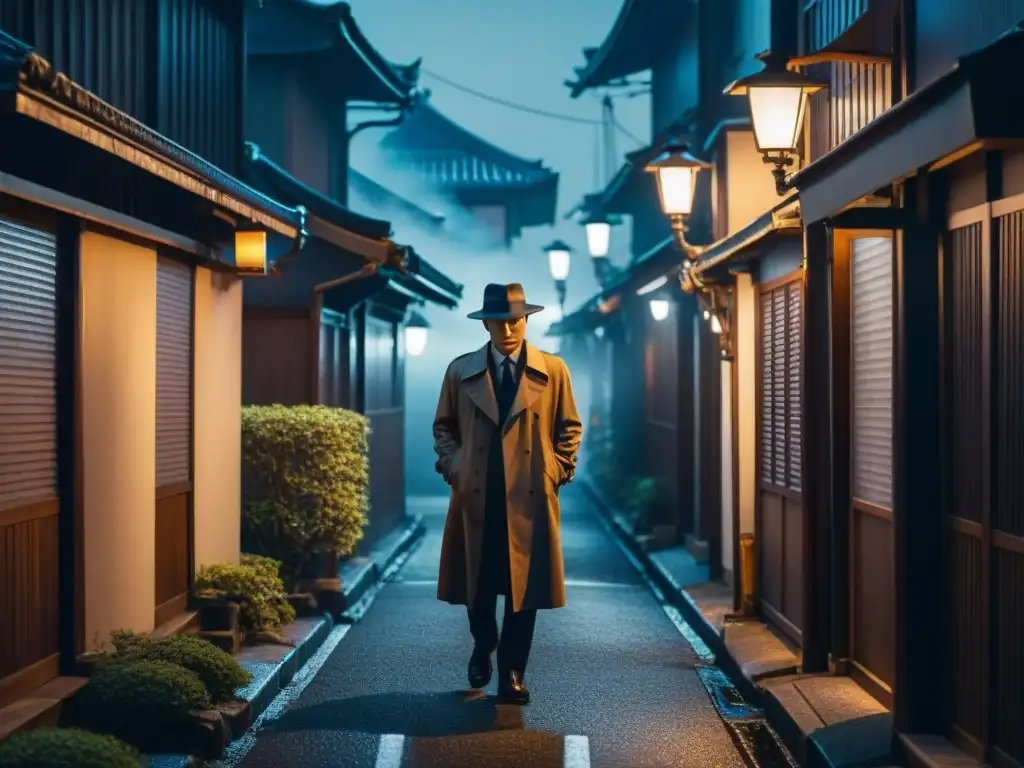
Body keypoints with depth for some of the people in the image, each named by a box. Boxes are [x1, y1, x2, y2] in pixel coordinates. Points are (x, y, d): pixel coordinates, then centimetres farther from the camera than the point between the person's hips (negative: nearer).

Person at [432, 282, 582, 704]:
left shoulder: (553, 371, 4)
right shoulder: (461, 371, 5)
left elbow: (569, 427, 11)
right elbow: (443, 426, 13)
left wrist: (557, 470, 0)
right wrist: (452, 466, 0)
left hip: (530, 496, -1)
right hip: (476, 496, 1)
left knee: (525, 587, 2)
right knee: (477, 583, 10)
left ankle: (512, 672, 15)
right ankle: (483, 648, 37)